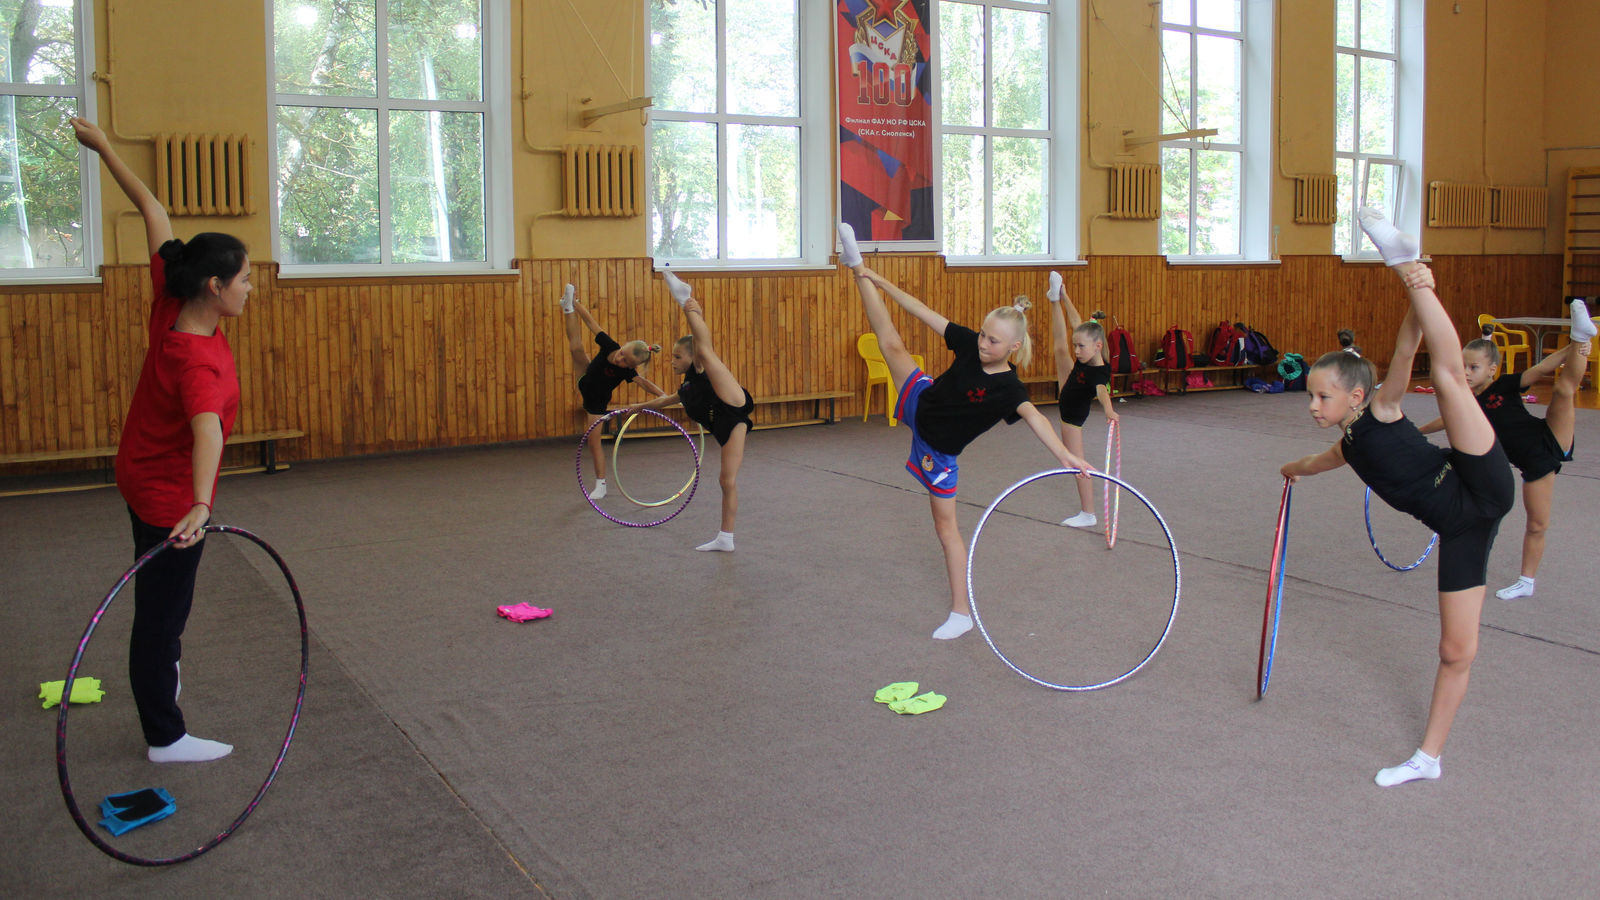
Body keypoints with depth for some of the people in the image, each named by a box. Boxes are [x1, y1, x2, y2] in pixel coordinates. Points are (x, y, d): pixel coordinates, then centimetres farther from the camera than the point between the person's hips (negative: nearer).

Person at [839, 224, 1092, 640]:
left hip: (939, 452, -4)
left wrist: (1063, 453, -67)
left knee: (945, 525, 1)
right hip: (919, 403, 5)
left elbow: (1033, 417, -50)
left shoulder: (1008, 388, -31)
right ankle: (857, 266, 23)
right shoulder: (970, 344, -17)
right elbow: (924, 312, -11)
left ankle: (962, 613, 10)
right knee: (891, 342, 5)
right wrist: (879, 281, -8)